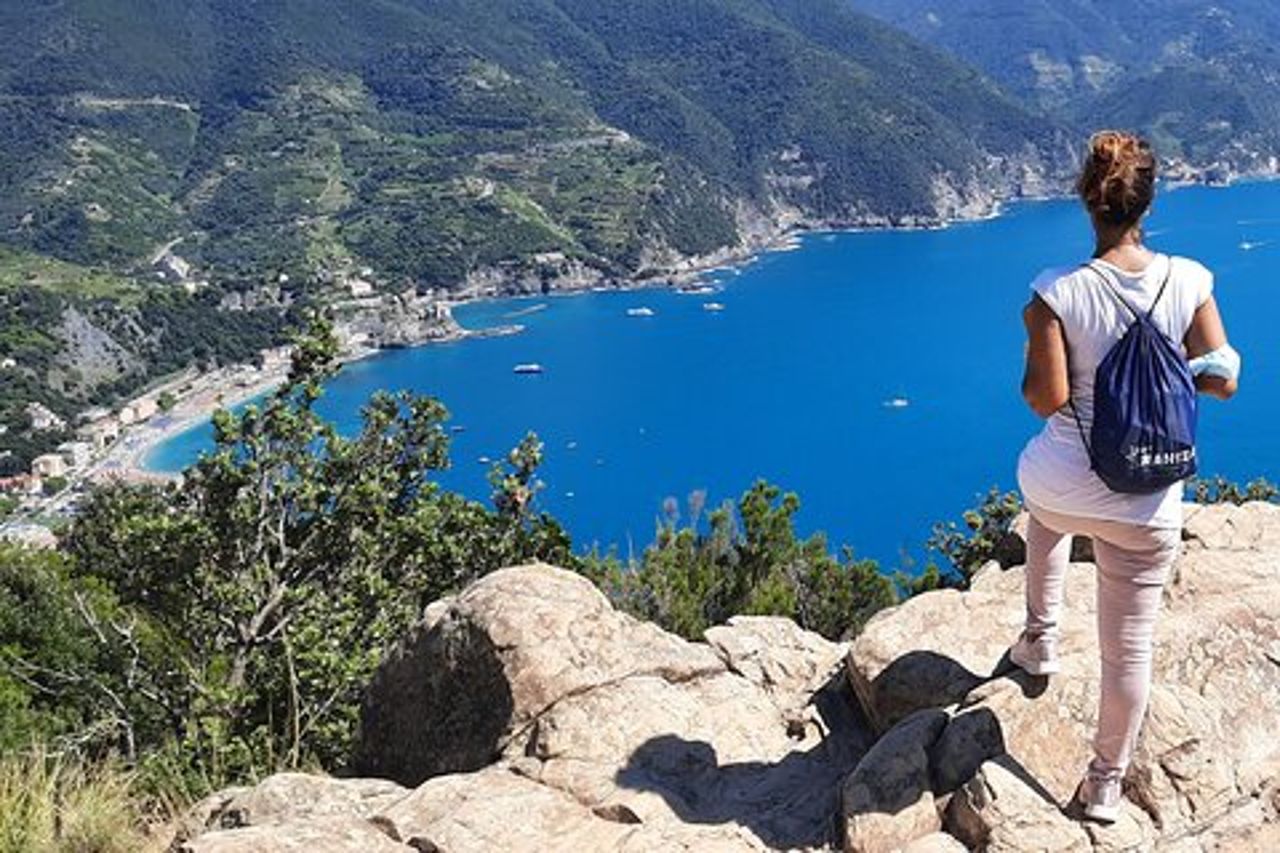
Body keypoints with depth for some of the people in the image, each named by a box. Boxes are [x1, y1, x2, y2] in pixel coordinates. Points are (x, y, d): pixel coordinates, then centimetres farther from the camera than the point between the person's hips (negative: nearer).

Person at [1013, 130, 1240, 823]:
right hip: (1147, 508, 1)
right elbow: (1222, 379, -4)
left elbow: (1046, 399, -17)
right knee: (1129, 646, 15)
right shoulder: (1188, 281, -9)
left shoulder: (1057, 293, -17)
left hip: (1062, 488, 0)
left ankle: (1040, 639, 44)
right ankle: (1105, 784, 30)